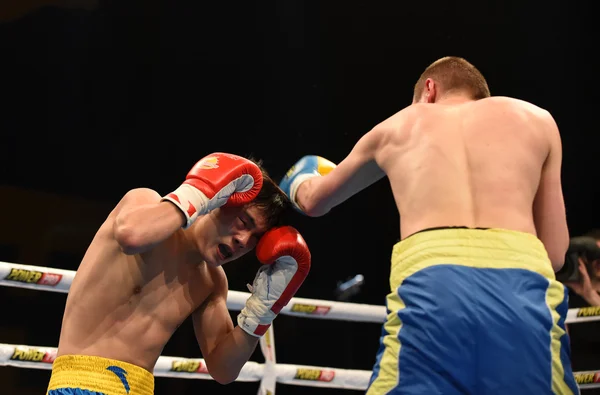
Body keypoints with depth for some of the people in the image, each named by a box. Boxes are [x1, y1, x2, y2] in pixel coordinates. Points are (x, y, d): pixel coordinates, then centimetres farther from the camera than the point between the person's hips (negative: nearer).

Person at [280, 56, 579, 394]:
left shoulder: (395, 128, 31)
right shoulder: (536, 119, 27)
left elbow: (314, 202, 48)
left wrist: (300, 183, 72)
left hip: (430, 286, 0)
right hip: (523, 287, 0)